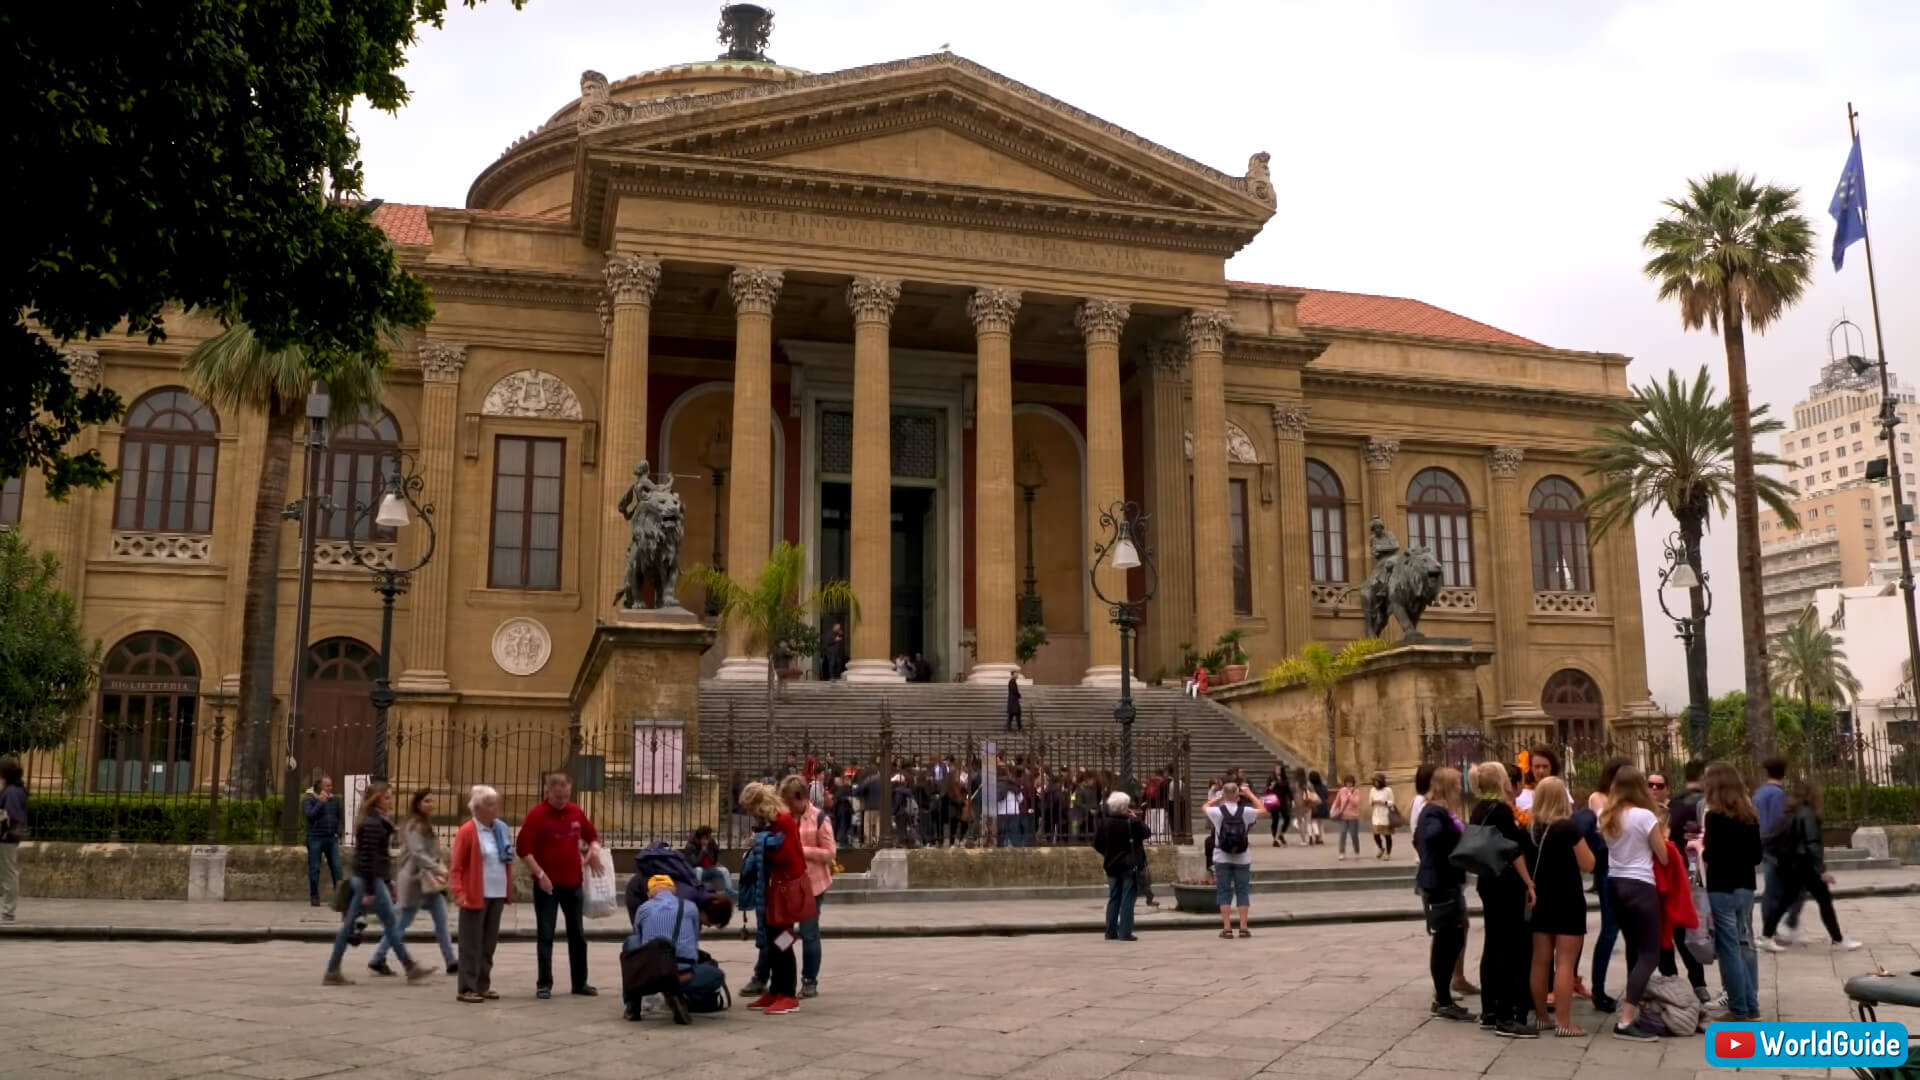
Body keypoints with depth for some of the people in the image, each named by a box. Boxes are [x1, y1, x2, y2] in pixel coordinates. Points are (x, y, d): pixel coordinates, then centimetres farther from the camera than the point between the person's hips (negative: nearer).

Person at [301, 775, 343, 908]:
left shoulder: (333, 800, 11)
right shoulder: (308, 799, -3)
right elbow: (310, 815, -18)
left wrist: (338, 834, 8)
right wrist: (321, 801, -17)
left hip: (331, 838, 4)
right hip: (315, 838, -4)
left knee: (336, 867, -2)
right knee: (314, 869, 2)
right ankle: (314, 897, 10)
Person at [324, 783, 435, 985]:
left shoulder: (377, 822, 15)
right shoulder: (373, 824, -15)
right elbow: (368, 857, -20)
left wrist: (387, 885, 22)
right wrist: (370, 891, -21)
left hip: (362, 879, 10)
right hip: (370, 879, -10)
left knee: (349, 924, 9)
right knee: (391, 921, -3)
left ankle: (332, 972, 11)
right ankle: (410, 968, 4)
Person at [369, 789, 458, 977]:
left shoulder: (426, 825, 14)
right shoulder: (414, 826, -14)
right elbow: (418, 853, -26)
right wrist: (439, 869, -33)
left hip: (428, 880, 9)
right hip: (415, 880, -8)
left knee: (441, 920, 3)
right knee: (402, 923, 1)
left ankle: (452, 962, 4)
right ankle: (377, 960, 14)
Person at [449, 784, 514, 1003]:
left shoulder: (501, 830, 11)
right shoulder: (467, 831, -9)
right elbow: (456, 867, -10)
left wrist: (509, 890, 12)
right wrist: (458, 893, -19)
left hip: (497, 895, 6)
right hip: (476, 896, -6)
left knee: (489, 943, 12)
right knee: (471, 944, -1)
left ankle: (482, 985, 20)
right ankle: (466, 989, 4)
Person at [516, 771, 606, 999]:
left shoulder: (576, 811, 4)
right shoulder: (536, 814, -10)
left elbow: (592, 836, 16)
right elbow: (523, 848, -13)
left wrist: (594, 850, -6)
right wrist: (539, 873, -19)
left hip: (573, 883, 5)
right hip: (547, 884, -5)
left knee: (577, 934, 10)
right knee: (545, 935, -1)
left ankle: (580, 982, 19)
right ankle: (544, 984, 6)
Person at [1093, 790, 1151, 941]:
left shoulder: (1103, 822, -4)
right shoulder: (1131, 823, -16)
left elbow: (1097, 844, 1)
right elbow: (1146, 833, -2)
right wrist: (1136, 818, 5)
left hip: (1112, 865, 5)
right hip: (1130, 865, -4)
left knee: (1114, 899, 13)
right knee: (1127, 899, 0)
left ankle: (1111, 932, 14)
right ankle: (1125, 933, -3)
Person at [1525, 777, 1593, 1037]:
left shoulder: (1530, 828, 4)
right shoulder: (1568, 827, -14)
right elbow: (1587, 864, -9)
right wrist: (1580, 841, 2)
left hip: (1541, 899, 6)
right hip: (1567, 901, -6)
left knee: (1541, 961, 10)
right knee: (1565, 962, -4)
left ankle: (1541, 1018, 19)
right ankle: (1563, 1023, -6)